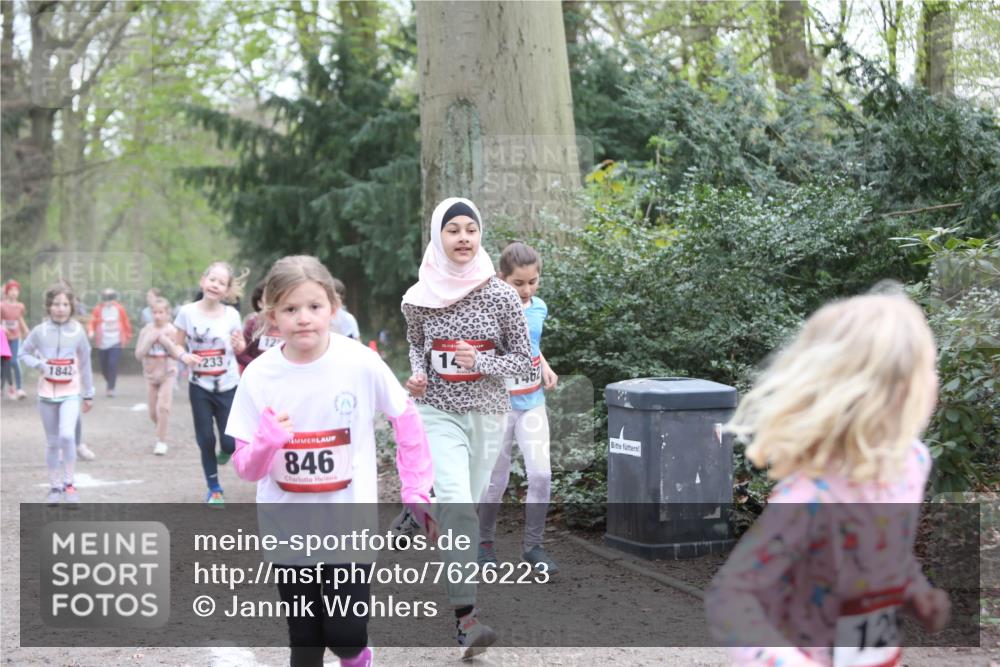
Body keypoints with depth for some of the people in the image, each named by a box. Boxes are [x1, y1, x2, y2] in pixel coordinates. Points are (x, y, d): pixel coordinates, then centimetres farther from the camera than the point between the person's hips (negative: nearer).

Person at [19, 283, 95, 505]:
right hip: (47, 394, 2)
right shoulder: (40, 331, -3)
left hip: (71, 393, -2)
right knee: (52, 442, 10)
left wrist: (88, 394, 9)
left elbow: (85, 364, 4)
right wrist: (39, 364, -13)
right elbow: (24, 353, 8)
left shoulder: (78, 332, -4)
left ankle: (69, 484, -7)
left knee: (67, 435, -21)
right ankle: (54, 487, 22)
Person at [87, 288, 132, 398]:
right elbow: (92, 322, -5)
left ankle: (111, 388, -9)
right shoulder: (98, 309, 0)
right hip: (102, 343, 1)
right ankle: (110, 383, 33)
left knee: (113, 364, -16)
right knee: (104, 366, 6)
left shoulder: (119, 309, 3)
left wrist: (127, 337, 16)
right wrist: (91, 331, -25)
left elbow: (126, 323, 12)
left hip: (116, 342, -1)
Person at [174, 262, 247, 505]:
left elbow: (241, 348, 7)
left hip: (228, 387, 0)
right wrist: (184, 356, -19)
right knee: (205, 439, 5)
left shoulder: (231, 314, -5)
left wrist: (239, 345, -16)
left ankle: (225, 450, 33)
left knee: (230, 442, -5)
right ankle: (214, 489, 23)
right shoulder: (187, 312, -6)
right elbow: (178, 345, 2)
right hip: (200, 387, 0)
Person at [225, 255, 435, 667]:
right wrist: (268, 440, -29)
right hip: (286, 526, 2)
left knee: (346, 634, -3)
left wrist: (416, 489, 1)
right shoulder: (258, 377, -11)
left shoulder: (362, 363, -14)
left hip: (349, 522, -1)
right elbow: (246, 468, -8)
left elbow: (405, 418, 2)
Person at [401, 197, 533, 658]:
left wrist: (480, 362, -15)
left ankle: (457, 596, 30)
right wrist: (418, 374, -1)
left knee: (466, 506, 10)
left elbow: (523, 360, 2)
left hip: (487, 413, 1)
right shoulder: (420, 298, 0)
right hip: (438, 412, -1)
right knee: (456, 504, -19)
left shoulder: (501, 296, -4)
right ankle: (466, 616, -23)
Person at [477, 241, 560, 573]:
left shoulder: (539, 308, 4)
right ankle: (485, 542, 27)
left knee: (541, 474, -6)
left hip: (533, 403, 4)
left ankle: (533, 546, 7)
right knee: (497, 480, 7)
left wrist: (546, 368, 5)